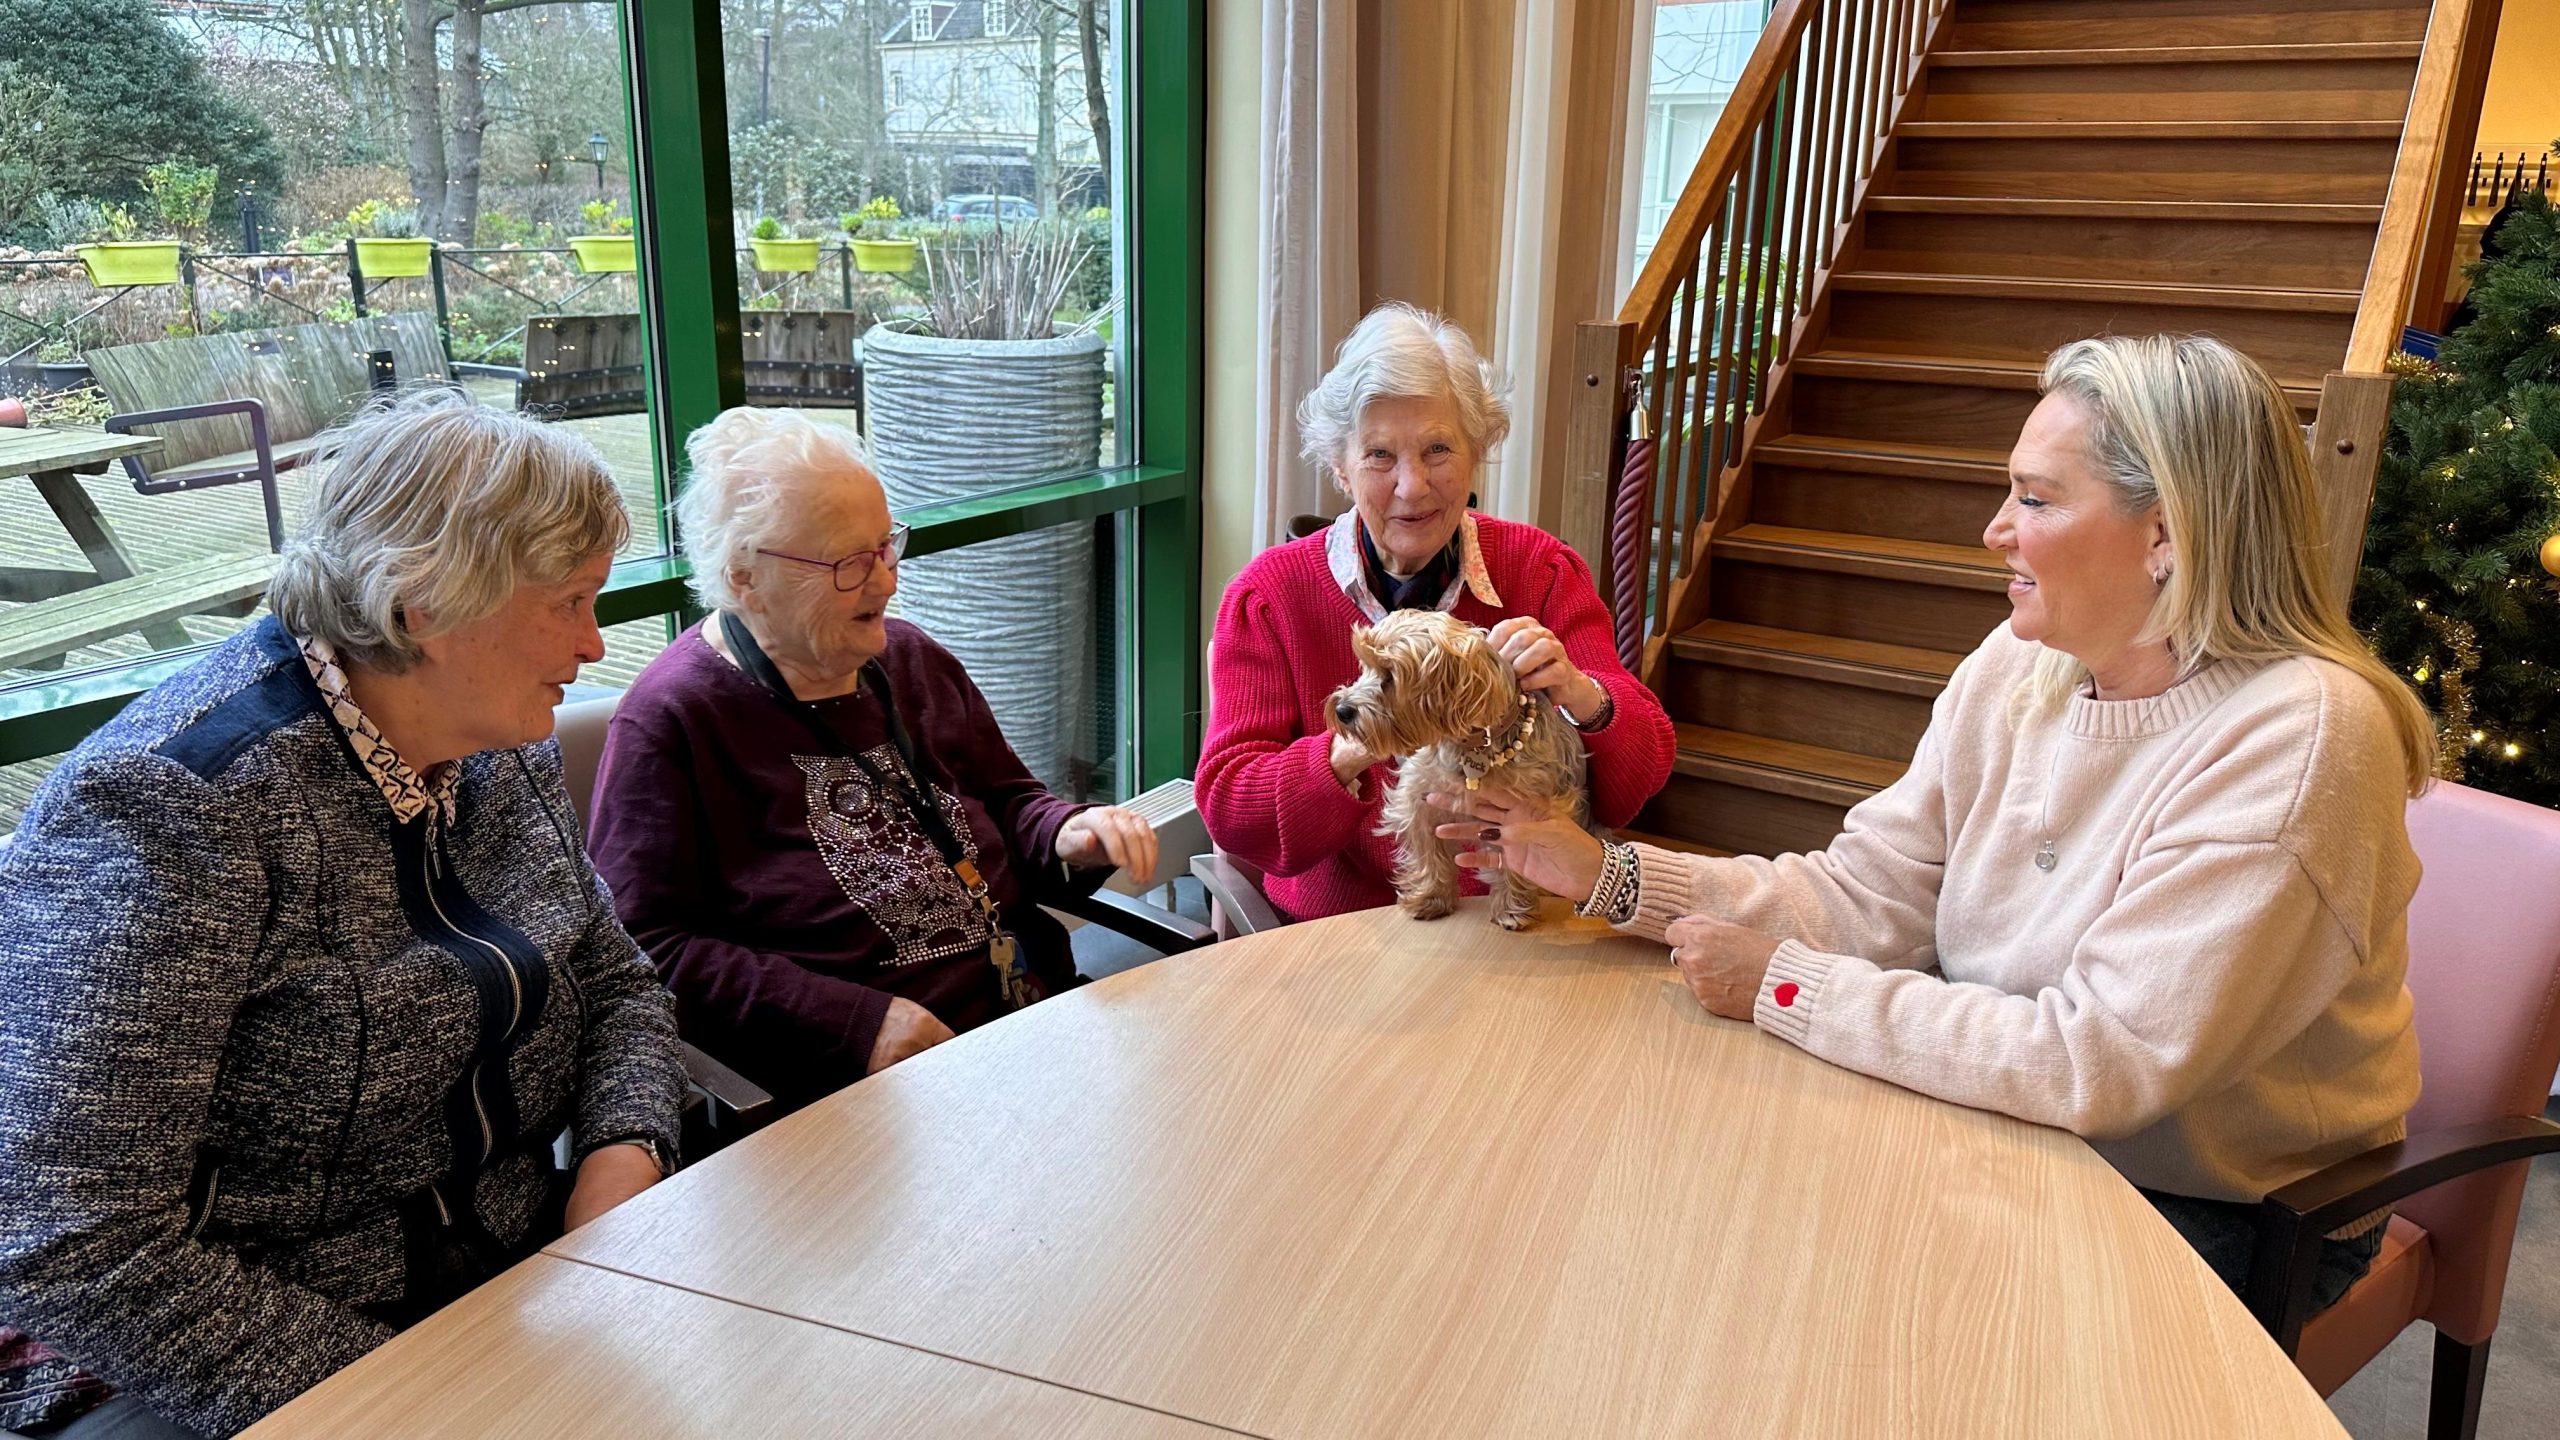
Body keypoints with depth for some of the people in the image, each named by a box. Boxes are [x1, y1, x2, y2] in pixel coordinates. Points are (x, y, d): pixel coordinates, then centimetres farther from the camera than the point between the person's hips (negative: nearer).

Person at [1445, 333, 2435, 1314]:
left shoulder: (2296, 743, -26)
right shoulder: (2014, 670, -3)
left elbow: (2101, 1060, -30)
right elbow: (1865, 897, -5)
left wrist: (1783, 986, -26)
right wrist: (1604, 874, -14)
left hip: (2226, 1222, -5)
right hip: (2018, 1125, 6)